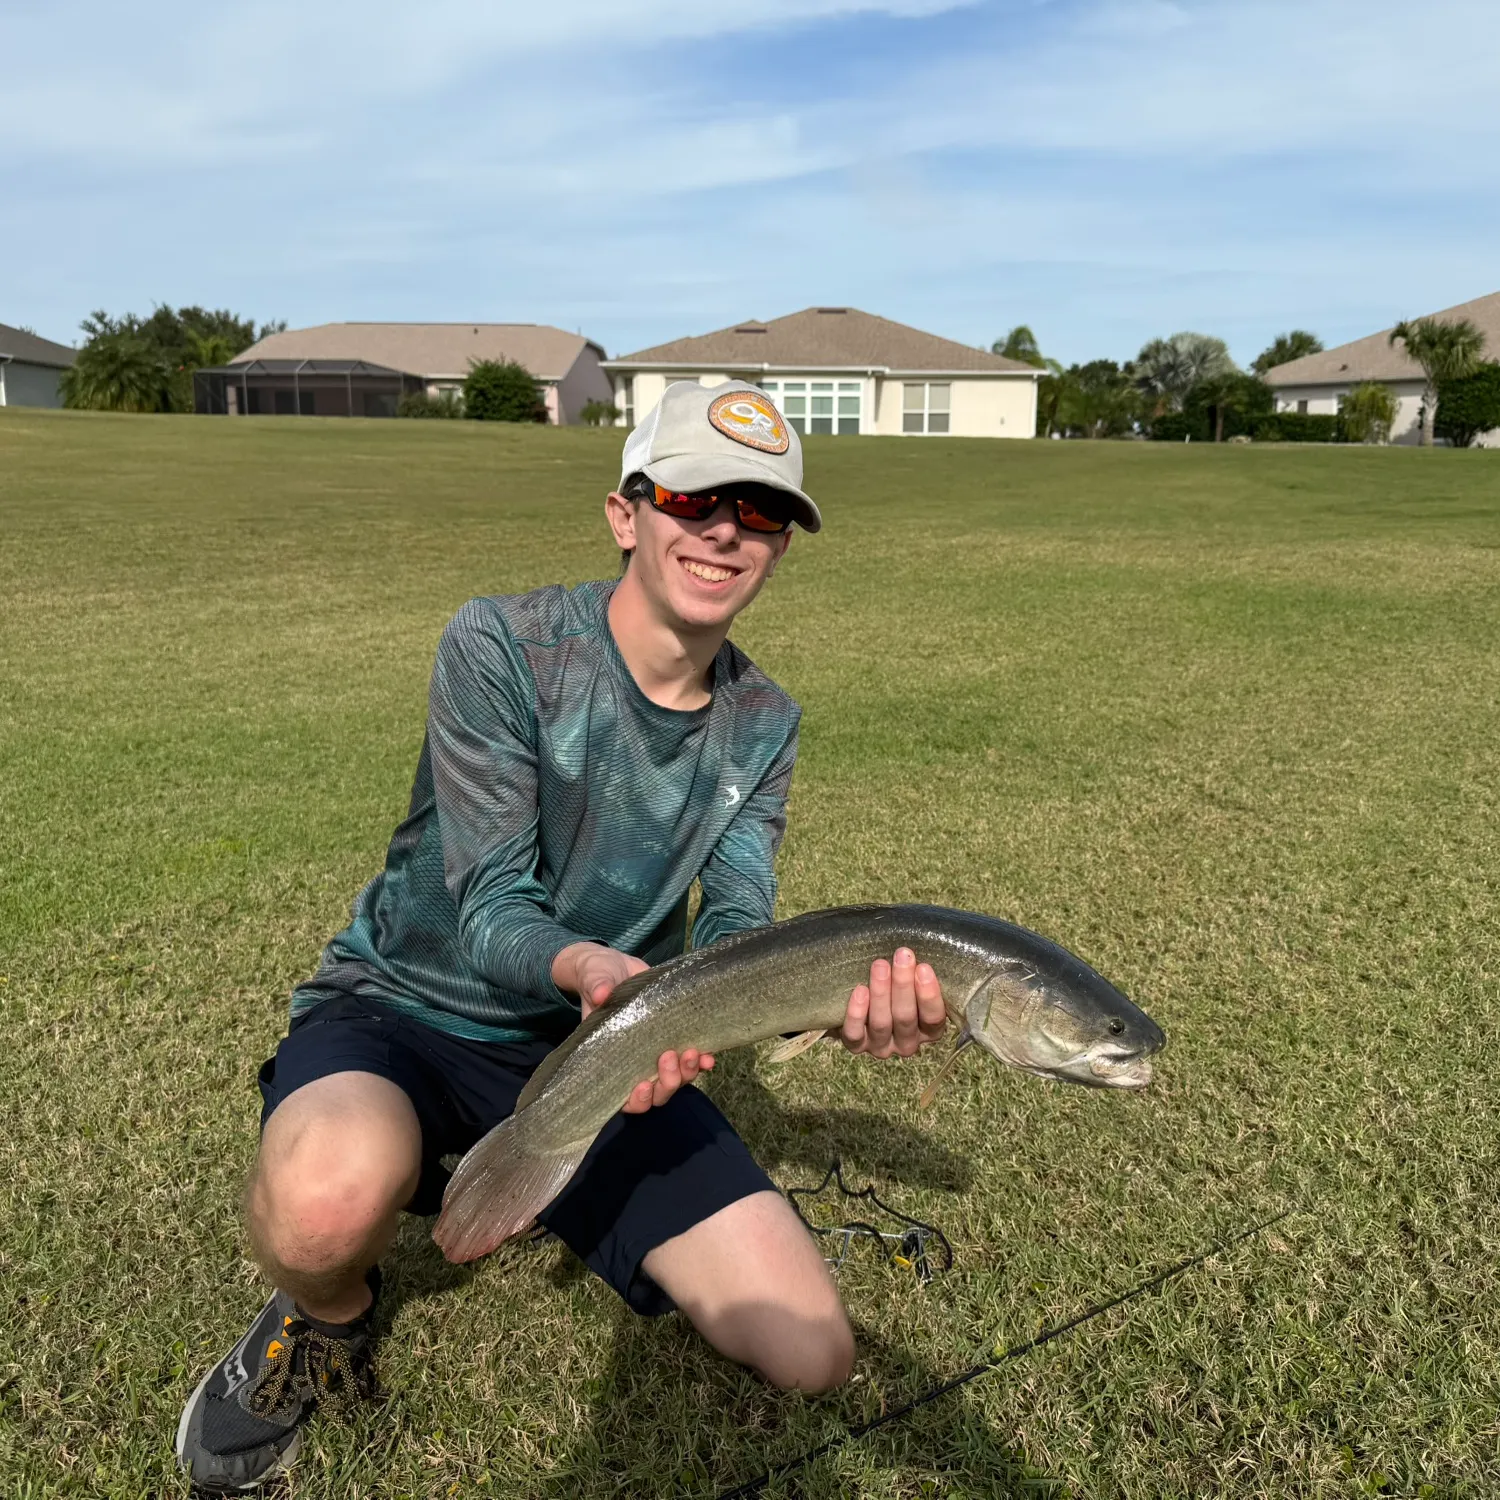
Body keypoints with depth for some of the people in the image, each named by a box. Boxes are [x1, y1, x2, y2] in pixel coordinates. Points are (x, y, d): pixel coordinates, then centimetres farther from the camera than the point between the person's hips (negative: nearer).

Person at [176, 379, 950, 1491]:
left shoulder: (763, 725, 0)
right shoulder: (500, 647, -15)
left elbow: (735, 943, -9)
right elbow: (488, 911, -19)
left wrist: (838, 998, -32)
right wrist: (583, 965, -43)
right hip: (411, 1010, -4)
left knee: (811, 1354, -5)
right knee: (330, 1198, -41)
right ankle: (327, 1317, 1)